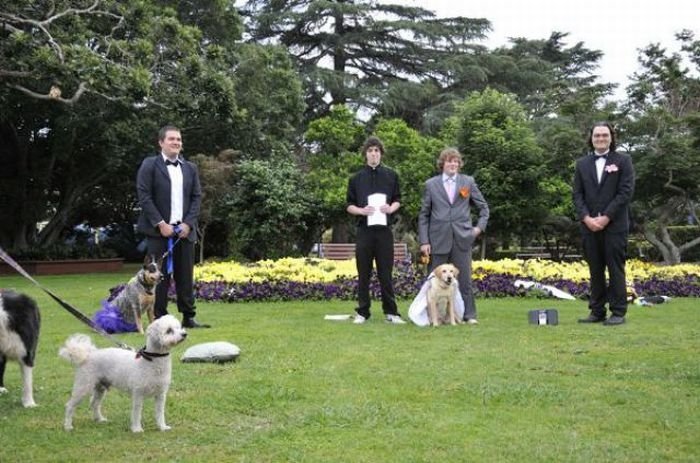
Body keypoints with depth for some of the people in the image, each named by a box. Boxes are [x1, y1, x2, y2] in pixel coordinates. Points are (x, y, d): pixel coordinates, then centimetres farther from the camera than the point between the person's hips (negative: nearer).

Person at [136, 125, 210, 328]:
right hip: (159, 230, -4)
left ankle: (188, 317, 10)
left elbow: (197, 197, 11)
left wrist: (188, 223, -3)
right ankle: (160, 318, 4)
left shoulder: (190, 168, 15)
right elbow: (144, 197, -6)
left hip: (184, 230, 4)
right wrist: (160, 224, -12)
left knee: (185, 275, 5)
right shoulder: (149, 165, 1)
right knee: (160, 276, -2)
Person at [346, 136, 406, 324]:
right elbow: (350, 206, 8)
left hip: (384, 229, 0)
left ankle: (391, 312, 8)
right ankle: (362, 312, 11)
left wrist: (391, 208, -9)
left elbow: (397, 200, 13)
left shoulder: (391, 176, 7)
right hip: (364, 230, 0)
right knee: (364, 273, 4)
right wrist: (361, 210, -12)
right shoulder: (356, 178, 6)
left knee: (386, 272, 2)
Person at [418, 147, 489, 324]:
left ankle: (469, 315, 8)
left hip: (462, 238, 0)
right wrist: (424, 241, -2)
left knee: (464, 279, 2)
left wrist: (480, 226, 3)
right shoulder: (431, 184, 5)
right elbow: (423, 215, 5)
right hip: (438, 239, 0)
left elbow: (483, 207, 16)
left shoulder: (468, 182, 7)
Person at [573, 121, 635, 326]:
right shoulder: (582, 163, 13)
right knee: (595, 270, 6)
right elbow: (577, 194, 8)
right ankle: (597, 312, 11)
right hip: (589, 225, 4)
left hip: (614, 225, -3)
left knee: (615, 269, -3)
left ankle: (618, 312, 1)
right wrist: (586, 218, -8)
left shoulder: (623, 160, 2)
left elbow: (626, 192, -6)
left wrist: (606, 217, -13)